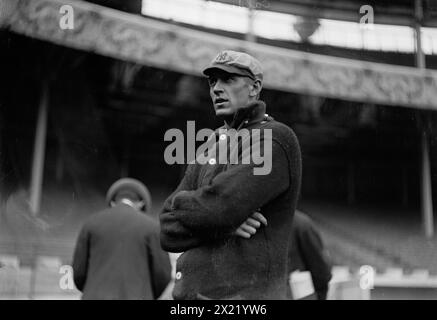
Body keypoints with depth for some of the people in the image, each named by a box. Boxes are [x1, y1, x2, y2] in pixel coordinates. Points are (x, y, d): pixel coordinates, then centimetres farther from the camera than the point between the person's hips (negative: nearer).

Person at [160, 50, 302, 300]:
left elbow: (217, 206, -19)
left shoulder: (276, 139, -8)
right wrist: (222, 224, -11)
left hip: (246, 293, -6)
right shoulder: (208, 149, 14)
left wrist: (181, 202, 1)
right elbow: (168, 231, 7)